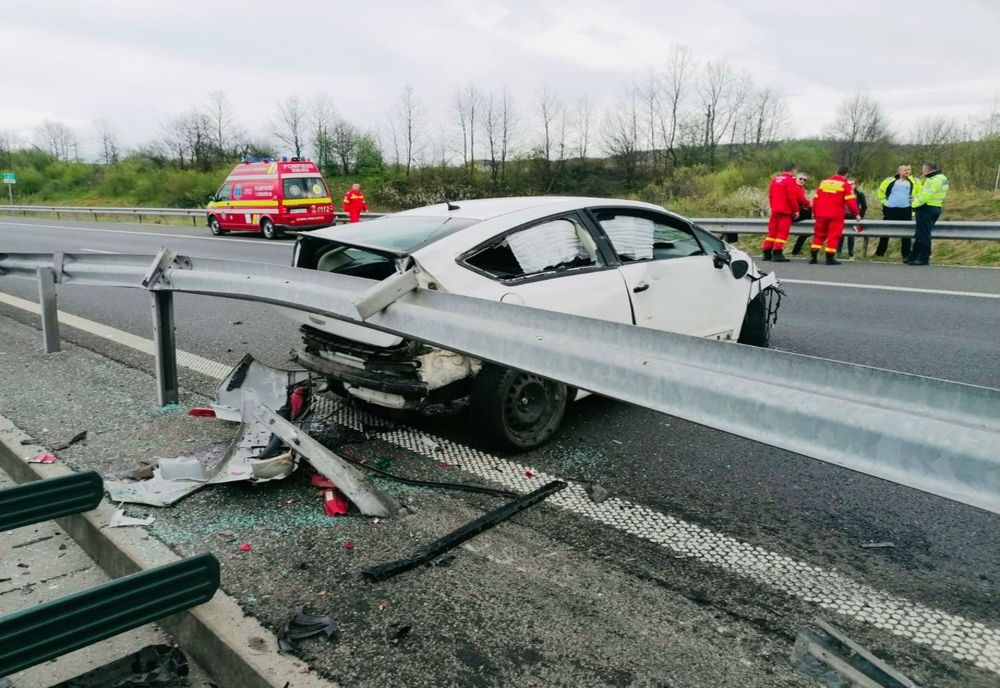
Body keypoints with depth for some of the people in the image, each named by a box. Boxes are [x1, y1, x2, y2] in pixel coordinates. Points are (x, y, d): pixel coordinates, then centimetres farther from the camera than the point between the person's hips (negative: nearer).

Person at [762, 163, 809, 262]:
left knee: (772, 231, 11)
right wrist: (796, 210, -6)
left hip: (775, 210, 7)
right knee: (783, 232, -4)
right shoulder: (790, 180, -11)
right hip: (785, 211, -7)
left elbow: (770, 195, 15)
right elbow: (792, 197, -14)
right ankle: (777, 253, -9)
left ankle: (767, 253, 13)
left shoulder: (775, 179, 12)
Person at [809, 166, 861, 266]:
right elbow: (850, 201, -8)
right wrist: (856, 213, 2)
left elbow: (816, 198, 12)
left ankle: (813, 257, 10)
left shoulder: (824, 182, 11)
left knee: (819, 235, 13)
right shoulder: (846, 185, -4)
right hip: (835, 216, -5)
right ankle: (830, 258, 0)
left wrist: (814, 212, 21)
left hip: (821, 214, 5)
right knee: (834, 235, 2)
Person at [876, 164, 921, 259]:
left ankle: (906, 255, 6)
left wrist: (914, 202, 2)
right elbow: (881, 191, 15)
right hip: (890, 209, 0)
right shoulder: (890, 180, 6)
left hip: (906, 210, 0)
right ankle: (879, 253, 15)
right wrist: (884, 202, 7)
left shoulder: (914, 182, 7)